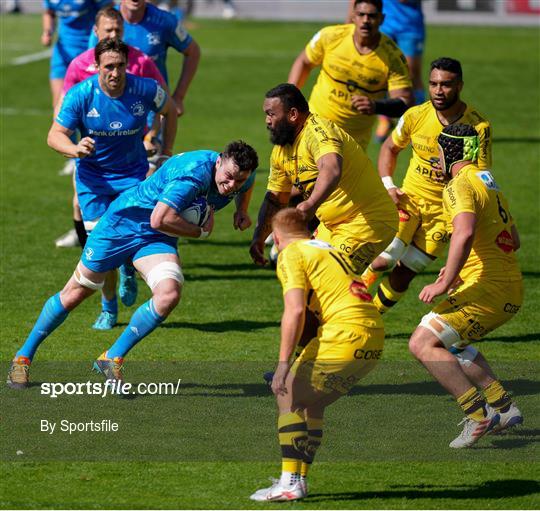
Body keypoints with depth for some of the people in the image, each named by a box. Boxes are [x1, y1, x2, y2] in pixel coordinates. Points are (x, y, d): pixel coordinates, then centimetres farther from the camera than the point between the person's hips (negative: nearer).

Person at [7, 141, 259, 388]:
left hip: (156, 239, 6)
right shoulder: (195, 171, -33)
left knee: (169, 294, -22)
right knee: (75, 294, 6)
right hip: (123, 221, -6)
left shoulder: (237, 174, -8)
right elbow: (159, 219, -37)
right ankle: (24, 356, 26)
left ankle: (112, 359, -5)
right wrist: (201, 231, -24)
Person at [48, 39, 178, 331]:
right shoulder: (81, 95, -18)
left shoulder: (145, 90, -15)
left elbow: (169, 110, 8)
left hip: (133, 174, 0)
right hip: (93, 175, 0)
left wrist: (167, 150, 7)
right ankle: (108, 307, 17)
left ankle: (129, 269, 22)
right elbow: (54, 135, -14)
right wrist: (75, 149, -35)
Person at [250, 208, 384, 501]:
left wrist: (283, 363, -13)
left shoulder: (291, 254, 1)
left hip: (346, 338, -8)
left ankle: (291, 482, -6)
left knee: (289, 397, 2)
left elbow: (295, 310, -12)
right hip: (375, 337, 8)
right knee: (312, 401, 22)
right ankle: (299, 478, 22)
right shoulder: (329, 249, 27)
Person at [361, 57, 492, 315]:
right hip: (408, 199, 1)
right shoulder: (416, 116, -8)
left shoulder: (479, 126, -14)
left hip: (444, 210, -1)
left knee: (403, 274, 1)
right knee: (384, 260, -18)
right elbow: (390, 148, 11)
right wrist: (387, 185, -3)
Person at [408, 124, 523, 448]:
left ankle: (479, 415, -18)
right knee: (450, 342, 28)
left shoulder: (460, 186, -10)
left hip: (488, 289, -10)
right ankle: (504, 408, 22)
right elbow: (514, 240, 28)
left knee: (423, 343, -12)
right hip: (512, 290, 10)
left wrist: (446, 282, -27)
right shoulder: (489, 183, 19)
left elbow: (465, 232, -30)